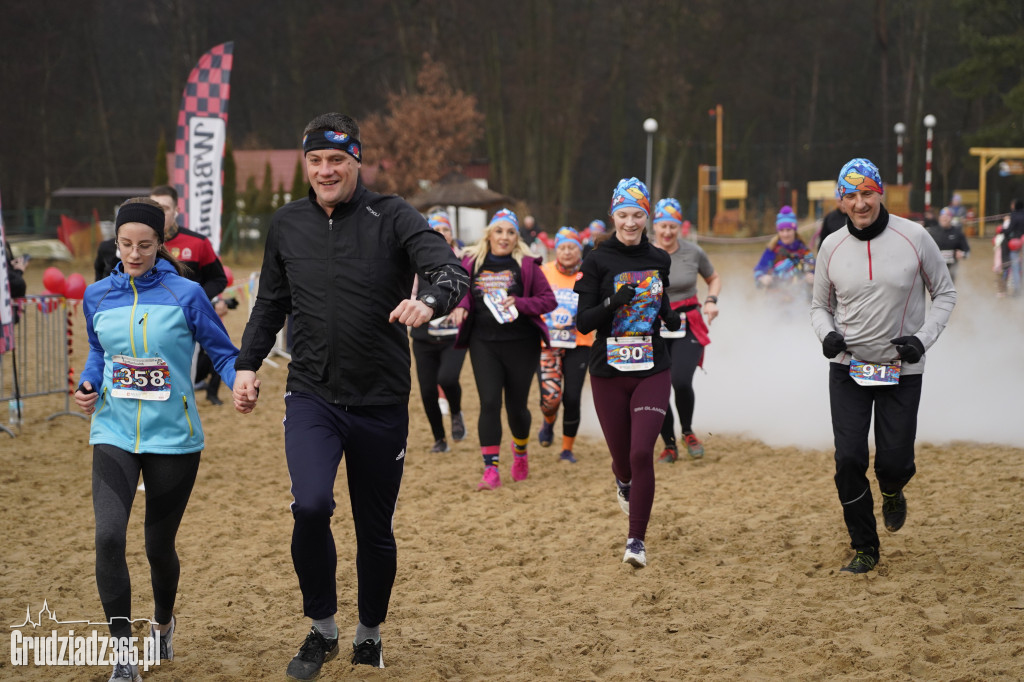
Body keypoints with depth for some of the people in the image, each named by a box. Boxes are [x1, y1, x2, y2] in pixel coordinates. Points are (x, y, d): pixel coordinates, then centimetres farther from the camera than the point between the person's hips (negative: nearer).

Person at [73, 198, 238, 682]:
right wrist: (87, 386, 2)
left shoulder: (185, 295, -7)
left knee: (159, 546, 10)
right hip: (114, 434, 2)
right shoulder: (98, 296, 4)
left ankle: (163, 622, 42)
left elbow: (222, 352, -3)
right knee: (109, 536, -18)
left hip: (172, 438, -2)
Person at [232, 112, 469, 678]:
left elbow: (451, 271, -19)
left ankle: (370, 634, 33)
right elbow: (271, 304, 20)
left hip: (381, 403, -1)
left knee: (375, 529, 9)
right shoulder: (288, 224, 7)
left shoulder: (392, 218, -6)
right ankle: (322, 629, -2)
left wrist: (428, 301, -41)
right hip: (311, 397, 1)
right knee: (311, 505, -22)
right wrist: (247, 365, 11)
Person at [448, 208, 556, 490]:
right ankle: (491, 470, -9)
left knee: (516, 406, 7)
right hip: (484, 343, 1)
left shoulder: (526, 265, -2)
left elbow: (548, 299, -2)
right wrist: (460, 308, -8)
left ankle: (521, 451, 38)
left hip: (521, 344, -1)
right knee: (489, 403, -9)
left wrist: (519, 304, -18)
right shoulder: (472, 263, 4)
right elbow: (461, 293, 14)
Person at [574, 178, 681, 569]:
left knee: (642, 453, -15)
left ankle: (637, 539, -7)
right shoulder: (598, 261, -4)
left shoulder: (659, 260, 6)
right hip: (609, 373, -1)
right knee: (622, 456, 9)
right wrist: (612, 303, -25)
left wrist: (672, 318, 0)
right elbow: (583, 322, -8)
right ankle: (623, 480, 48)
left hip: (652, 371, 1)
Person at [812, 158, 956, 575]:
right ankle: (864, 549, 11)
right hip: (848, 368, 1)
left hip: (902, 370, -1)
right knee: (849, 461, -5)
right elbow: (820, 305, 12)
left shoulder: (914, 238, -7)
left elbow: (944, 293, 2)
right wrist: (826, 334, -11)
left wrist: (923, 339, -12)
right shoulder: (832, 247, -1)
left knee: (894, 461, -3)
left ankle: (892, 492, 36)